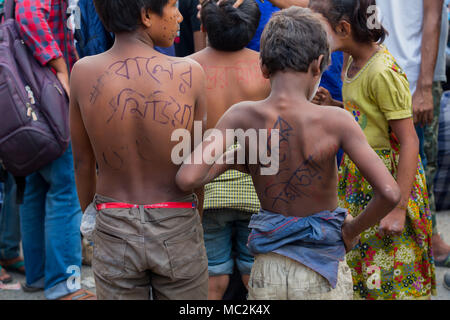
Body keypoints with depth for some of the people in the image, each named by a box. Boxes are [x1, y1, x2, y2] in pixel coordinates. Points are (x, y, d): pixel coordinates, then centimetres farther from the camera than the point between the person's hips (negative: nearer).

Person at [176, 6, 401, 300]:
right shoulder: (336, 121, -16)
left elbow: (187, 179, -16)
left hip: (268, 273, 2)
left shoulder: (243, 116, -10)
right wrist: (353, 229, -2)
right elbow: (389, 193, -21)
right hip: (323, 276, -1)